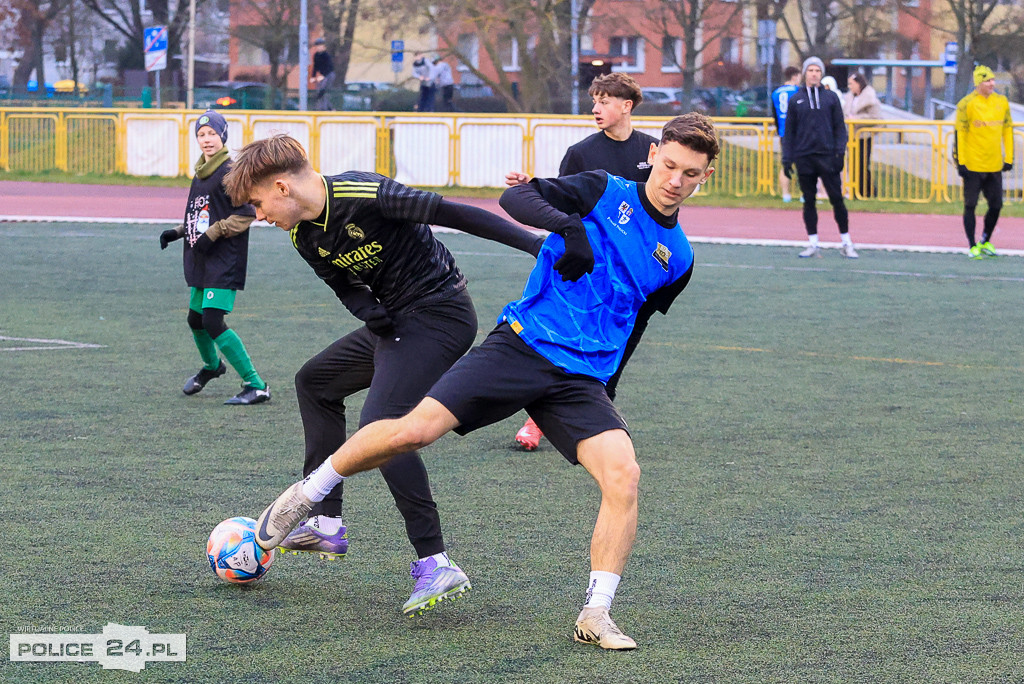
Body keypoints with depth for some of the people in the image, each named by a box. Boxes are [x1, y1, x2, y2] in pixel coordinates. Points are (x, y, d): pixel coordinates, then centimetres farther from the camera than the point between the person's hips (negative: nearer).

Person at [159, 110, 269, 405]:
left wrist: (213, 234, -20)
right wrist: (177, 232, 12)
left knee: (213, 322, -18)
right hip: (201, 263, 9)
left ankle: (256, 386, -14)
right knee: (196, 319, 18)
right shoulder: (200, 173, 15)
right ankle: (212, 366, 48)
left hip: (225, 262, -9)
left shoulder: (231, 171, -11)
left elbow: (247, 213, -16)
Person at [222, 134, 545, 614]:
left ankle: (436, 563, -24)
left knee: (381, 423, -23)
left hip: (439, 315, -10)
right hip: (395, 320, 10)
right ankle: (327, 524, 28)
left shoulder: (363, 195, -24)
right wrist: (373, 314, -19)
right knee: (315, 381, 22)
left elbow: (454, 215, -25)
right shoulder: (304, 237, 4)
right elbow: (348, 287, 7)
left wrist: (537, 244, -26)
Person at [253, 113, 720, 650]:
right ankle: (307, 495, 10)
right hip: (523, 341, -3)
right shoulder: (605, 191, 4)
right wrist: (567, 225, -24)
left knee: (623, 475, -21)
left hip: (581, 379, 3)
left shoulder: (677, 258, 15)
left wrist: (604, 397, 26)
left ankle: (595, 616, -12)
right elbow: (516, 196, -8)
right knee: (414, 430, -15)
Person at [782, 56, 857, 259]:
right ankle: (813, 244, 9)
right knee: (809, 201, 4)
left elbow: (840, 127, 6)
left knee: (837, 199, -4)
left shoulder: (831, 98, 6)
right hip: (804, 157, 1)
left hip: (827, 156, -1)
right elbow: (789, 131, 10)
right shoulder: (796, 100, 9)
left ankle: (846, 244, 4)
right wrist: (787, 158, 4)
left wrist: (840, 152, -4)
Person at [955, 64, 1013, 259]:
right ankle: (972, 246, 9)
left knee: (996, 206, 6)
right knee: (970, 206, 0)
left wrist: (1008, 158, 10)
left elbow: (1007, 130, 13)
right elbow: (960, 134, -8)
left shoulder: (1002, 102, 6)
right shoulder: (967, 104, -9)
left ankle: (985, 242, 26)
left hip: (994, 166, 4)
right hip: (973, 166, -4)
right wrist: (960, 162, -10)